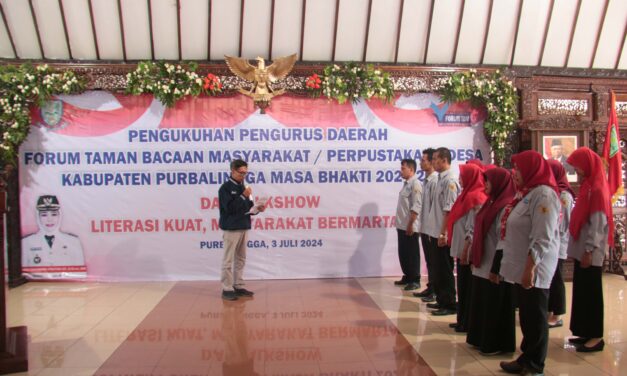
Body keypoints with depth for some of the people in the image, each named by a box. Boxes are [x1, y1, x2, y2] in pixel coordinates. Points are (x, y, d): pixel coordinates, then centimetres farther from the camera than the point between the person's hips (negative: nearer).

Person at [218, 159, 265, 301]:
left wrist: (257, 209, -2)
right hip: (231, 229, -7)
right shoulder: (226, 188, -9)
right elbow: (229, 208, -18)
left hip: (243, 227, 8)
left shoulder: (243, 187, 12)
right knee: (228, 260, -2)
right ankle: (227, 289, 3)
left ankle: (238, 286, 20)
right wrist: (244, 196, -20)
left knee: (240, 259, 12)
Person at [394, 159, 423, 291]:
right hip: (402, 226, 9)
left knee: (412, 254, 0)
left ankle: (415, 280, 8)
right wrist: (402, 224, 17)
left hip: (410, 227, -9)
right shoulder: (406, 184, 15)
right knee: (403, 253, 15)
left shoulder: (415, 184, -13)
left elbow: (416, 207, -19)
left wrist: (410, 224, -21)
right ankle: (407, 277, 26)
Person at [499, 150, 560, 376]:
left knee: (535, 317, 3)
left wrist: (530, 267, -24)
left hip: (534, 269, -9)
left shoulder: (544, 195, -16)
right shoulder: (527, 193, 14)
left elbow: (543, 239, -22)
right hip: (522, 267, 9)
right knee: (526, 316, 16)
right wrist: (523, 267, 17)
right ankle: (527, 358, 28)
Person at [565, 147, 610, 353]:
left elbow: (598, 222, -18)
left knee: (591, 292, -2)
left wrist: (589, 249, -19)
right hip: (582, 248, 9)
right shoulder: (588, 185, 14)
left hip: (589, 251, -9)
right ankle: (587, 333, 20)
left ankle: (596, 336, 6)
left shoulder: (597, 188, -14)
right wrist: (582, 249, 15)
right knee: (582, 291, 12)